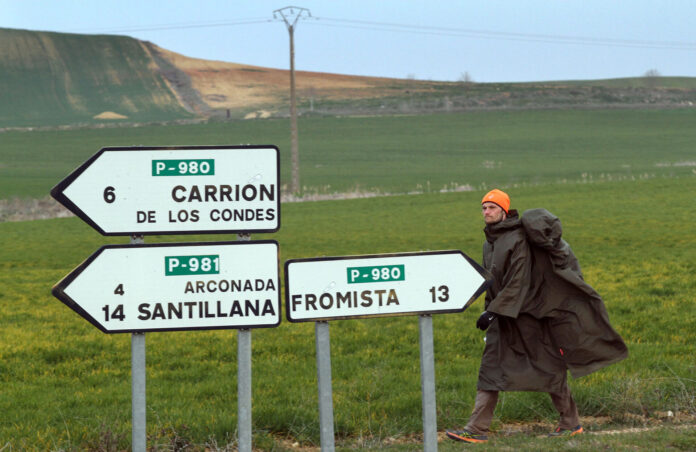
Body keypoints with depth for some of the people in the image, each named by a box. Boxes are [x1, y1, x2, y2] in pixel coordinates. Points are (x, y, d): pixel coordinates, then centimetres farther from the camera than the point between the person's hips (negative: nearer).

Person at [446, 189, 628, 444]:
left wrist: (493, 312, -24)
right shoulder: (489, 243, 11)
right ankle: (476, 430, -3)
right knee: (491, 369, 0)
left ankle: (571, 423, 15)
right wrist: (489, 311, 20)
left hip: (524, 315, -8)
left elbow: (518, 282, -21)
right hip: (502, 317, 8)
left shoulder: (518, 239, -16)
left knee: (548, 368, 2)